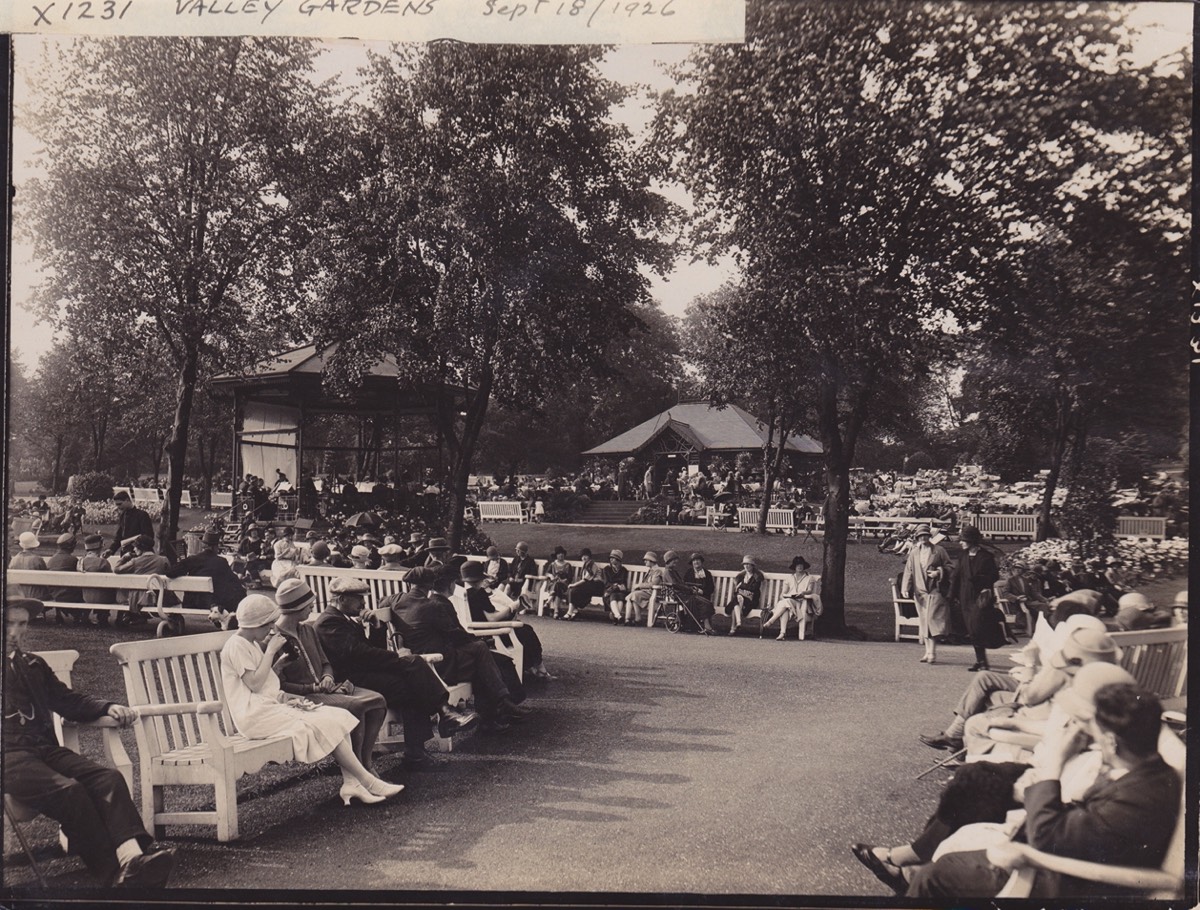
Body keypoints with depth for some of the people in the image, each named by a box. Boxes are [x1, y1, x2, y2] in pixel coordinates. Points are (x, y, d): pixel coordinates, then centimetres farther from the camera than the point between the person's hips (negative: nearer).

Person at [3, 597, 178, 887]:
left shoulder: (33, 665, 27)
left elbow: (68, 700, 24)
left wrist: (108, 708, 6)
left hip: (45, 748, 6)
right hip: (9, 754, -5)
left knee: (108, 778, -23)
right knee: (67, 789, -32)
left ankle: (132, 856, -43)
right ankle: (115, 873, -33)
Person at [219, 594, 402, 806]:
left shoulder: (252, 644, 18)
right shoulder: (236, 646, -11)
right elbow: (255, 683, -19)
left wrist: (278, 658, 7)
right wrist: (271, 650, -14)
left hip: (272, 704, 10)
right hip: (256, 716, -10)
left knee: (339, 717, -7)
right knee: (325, 725, -21)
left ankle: (350, 783, -17)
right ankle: (369, 782, -16)